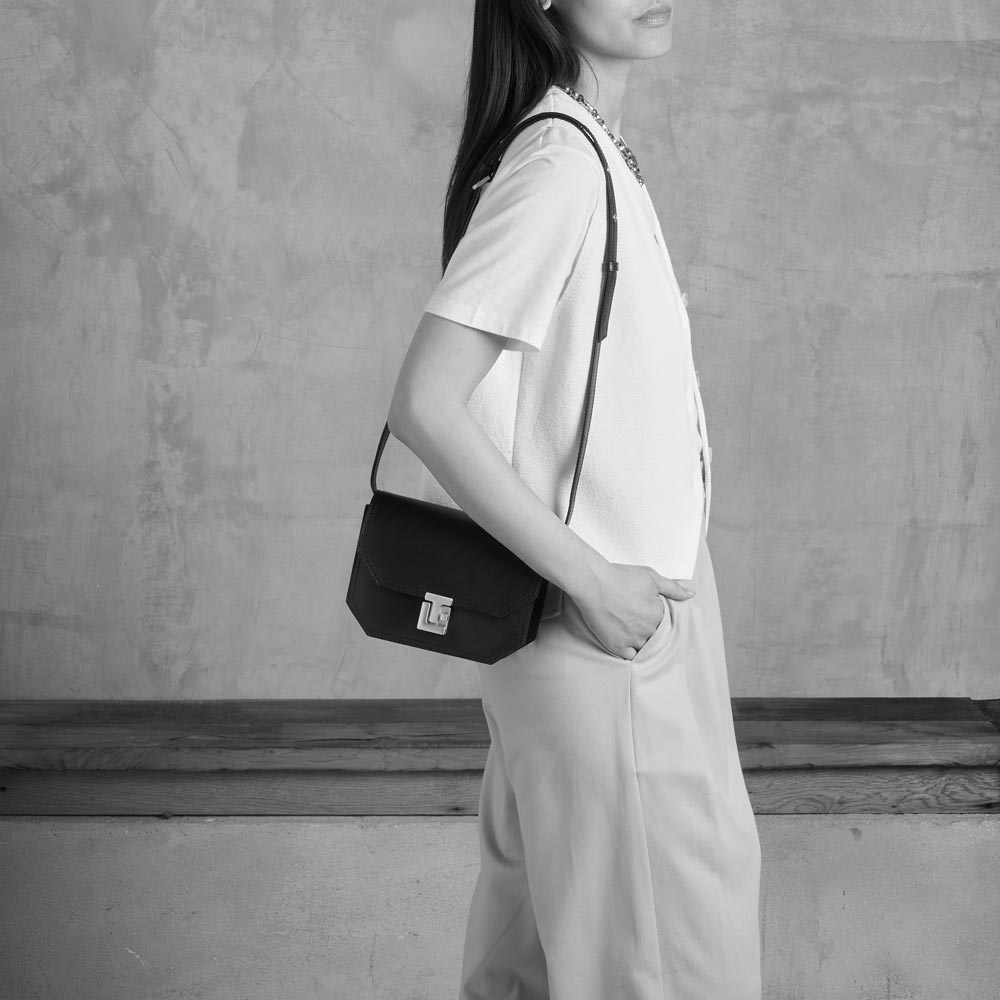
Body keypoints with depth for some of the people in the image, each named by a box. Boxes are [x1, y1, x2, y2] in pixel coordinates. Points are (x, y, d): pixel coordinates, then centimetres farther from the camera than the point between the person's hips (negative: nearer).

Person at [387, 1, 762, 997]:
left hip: (631, 590, 8)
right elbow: (423, 406, -24)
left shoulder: (592, 150, 8)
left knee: (539, 899, 20)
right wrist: (590, 579, -20)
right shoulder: (559, 162, -19)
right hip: (600, 622, -8)